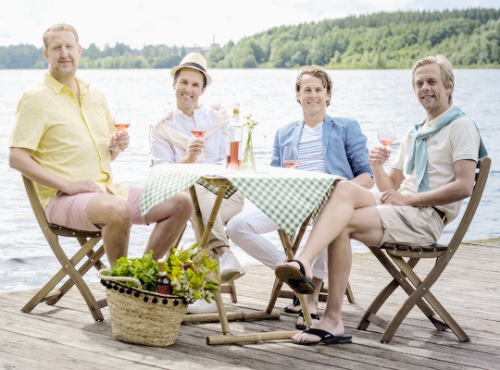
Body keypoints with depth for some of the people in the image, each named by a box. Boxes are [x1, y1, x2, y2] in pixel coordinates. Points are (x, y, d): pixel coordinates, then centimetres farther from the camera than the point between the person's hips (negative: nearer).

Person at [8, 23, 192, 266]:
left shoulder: (95, 96, 17)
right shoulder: (36, 99, -4)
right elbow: (17, 158, -13)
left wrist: (117, 146, 1)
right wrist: (67, 185, -19)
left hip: (108, 190, 7)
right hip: (63, 198, -7)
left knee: (181, 203, -6)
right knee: (118, 210, -38)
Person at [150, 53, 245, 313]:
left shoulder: (219, 118, 17)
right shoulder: (162, 126, 14)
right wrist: (187, 160, -20)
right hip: (183, 193, 0)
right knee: (198, 189, -39)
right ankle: (224, 254, -55)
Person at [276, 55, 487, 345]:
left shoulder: (461, 126, 3)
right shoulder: (414, 134, 27)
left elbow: (464, 186, -11)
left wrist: (408, 199, -13)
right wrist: (378, 168, 1)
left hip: (428, 217, -6)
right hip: (402, 210, 6)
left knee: (343, 223, -26)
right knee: (345, 189, -24)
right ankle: (305, 264, -39)